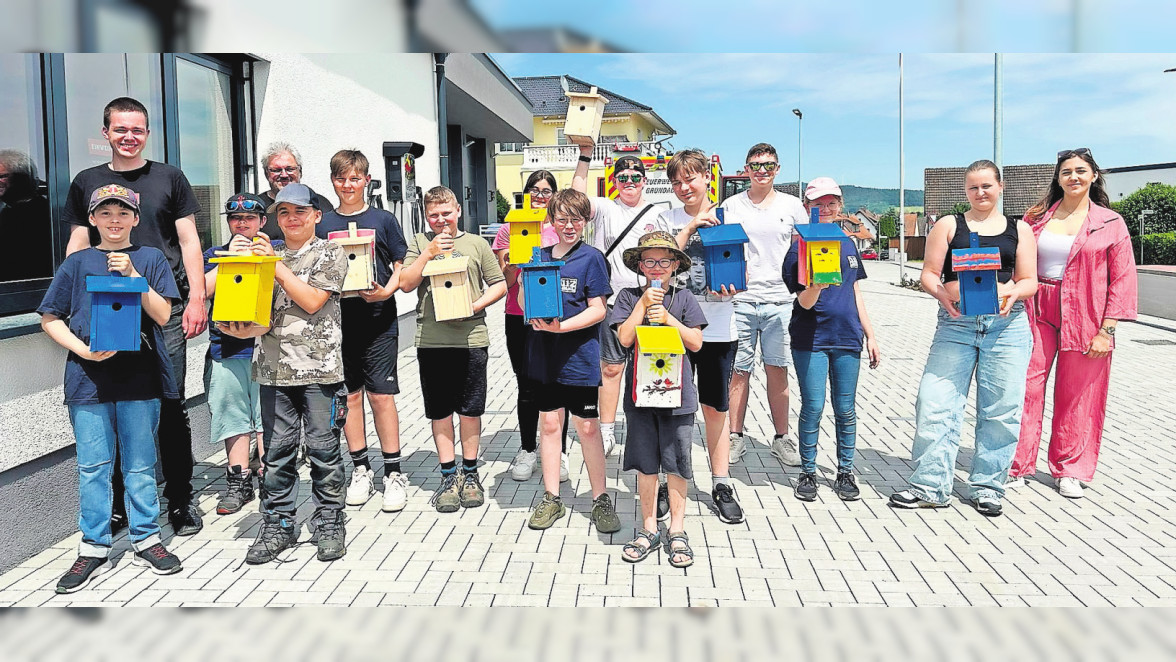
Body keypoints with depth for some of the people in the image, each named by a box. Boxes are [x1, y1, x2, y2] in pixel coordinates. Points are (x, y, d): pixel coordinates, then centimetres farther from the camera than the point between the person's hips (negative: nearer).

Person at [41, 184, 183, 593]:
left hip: (140, 377, -1)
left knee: (140, 464, 7)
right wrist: (83, 350, -8)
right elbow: (50, 318, 8)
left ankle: (146, 540, 19)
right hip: (88, 377, 1)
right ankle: (94, 548, 16)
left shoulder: (151, 259, 6)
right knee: (92, 466, 5)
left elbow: (162, 314, -3)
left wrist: (132, 273, -13)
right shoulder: (78, 263, 8)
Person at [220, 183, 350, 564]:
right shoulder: (267, 255, 16)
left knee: (323, 449, 1)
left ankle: (329, 523, 13)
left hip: (319, 368, -4)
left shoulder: (330, 254, 4)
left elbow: (312, 301, -9)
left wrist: (278, 266, -8)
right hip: (274, 368, 4)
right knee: (277, 450, 7)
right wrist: (242, 331, -8)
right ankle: (278, 524, 18)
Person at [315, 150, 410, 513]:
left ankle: (394, 473, 8)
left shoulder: (383, 220, 3)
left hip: (378, 320, -2)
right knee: (350, 394, 8)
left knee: (381, 394, -2)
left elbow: (402, 268, 3)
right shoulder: (323, 225, 8)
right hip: (338, 320, 3)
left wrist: (387, 291, -15)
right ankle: (361, 469, 21)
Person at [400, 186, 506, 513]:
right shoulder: (419, 244, 9)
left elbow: (500, 285, 8)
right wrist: (429, 253, -10)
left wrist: (475, 306, -7)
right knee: (440, 411, 7)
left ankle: (470, 474, 21)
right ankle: (448, 477, 18)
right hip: (431, 339, 0)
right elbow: (405, 284, -2)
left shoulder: (476, 244, 8)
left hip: (471, 338, 0)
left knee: (470, 409, 6)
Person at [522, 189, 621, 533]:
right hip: (543, 354, 4)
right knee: (549, 423, 10)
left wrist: (562, 326, -21)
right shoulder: (539, 256, 9)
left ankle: (600, 499, 16)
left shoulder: (591, 258, -4)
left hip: (579, 356, -4)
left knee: (587, 427, 2)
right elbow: (524, 302, 12)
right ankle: (551, 498, 22)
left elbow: (598, 310, -8)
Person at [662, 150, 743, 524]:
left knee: (716, 408, 8)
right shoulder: (668, 220, 5)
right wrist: (690, 228, -14)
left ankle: (721, 484, 19)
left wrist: (732, 284, -16)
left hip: (718, 329, 0)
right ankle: (666, 483, 17)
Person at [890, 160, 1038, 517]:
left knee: (1001, 409, 2)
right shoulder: (948, 225, 11)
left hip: (1006, 324, 1)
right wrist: (941, 293, -17)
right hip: (955, 323, -1)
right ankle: (930, 486, 2)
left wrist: (1013, 293, -13)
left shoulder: (1019, 229, 13)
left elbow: (1029, 280, 10)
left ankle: (987, 487, 16)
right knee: (936, 403, -7)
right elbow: (929, 273, 5)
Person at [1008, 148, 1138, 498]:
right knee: (1026, 388, -2)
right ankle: (1017, 467, 10)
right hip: (1037, 312, 1)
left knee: (1077, 397, 5)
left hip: (1084, 318, -1)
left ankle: (1068, 470, 21)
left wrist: (1106, 330, -7)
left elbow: (1123, 280, 0)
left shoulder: (1110, 223, 3)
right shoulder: (1037, 216, 8)